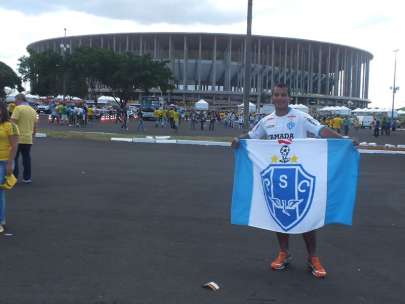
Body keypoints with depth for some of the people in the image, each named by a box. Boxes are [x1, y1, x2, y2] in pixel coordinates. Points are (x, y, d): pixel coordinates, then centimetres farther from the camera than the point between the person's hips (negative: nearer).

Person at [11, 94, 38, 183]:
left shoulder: (18, 108, -9)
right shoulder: (33, 110, 12)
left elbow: (13, 122, -17)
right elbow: (35, 126, 17)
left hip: (18, 138, -6)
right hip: (28, 139, 6)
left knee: (14, 158, 2)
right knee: (26, 158, 12)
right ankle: (27, 178, 15)